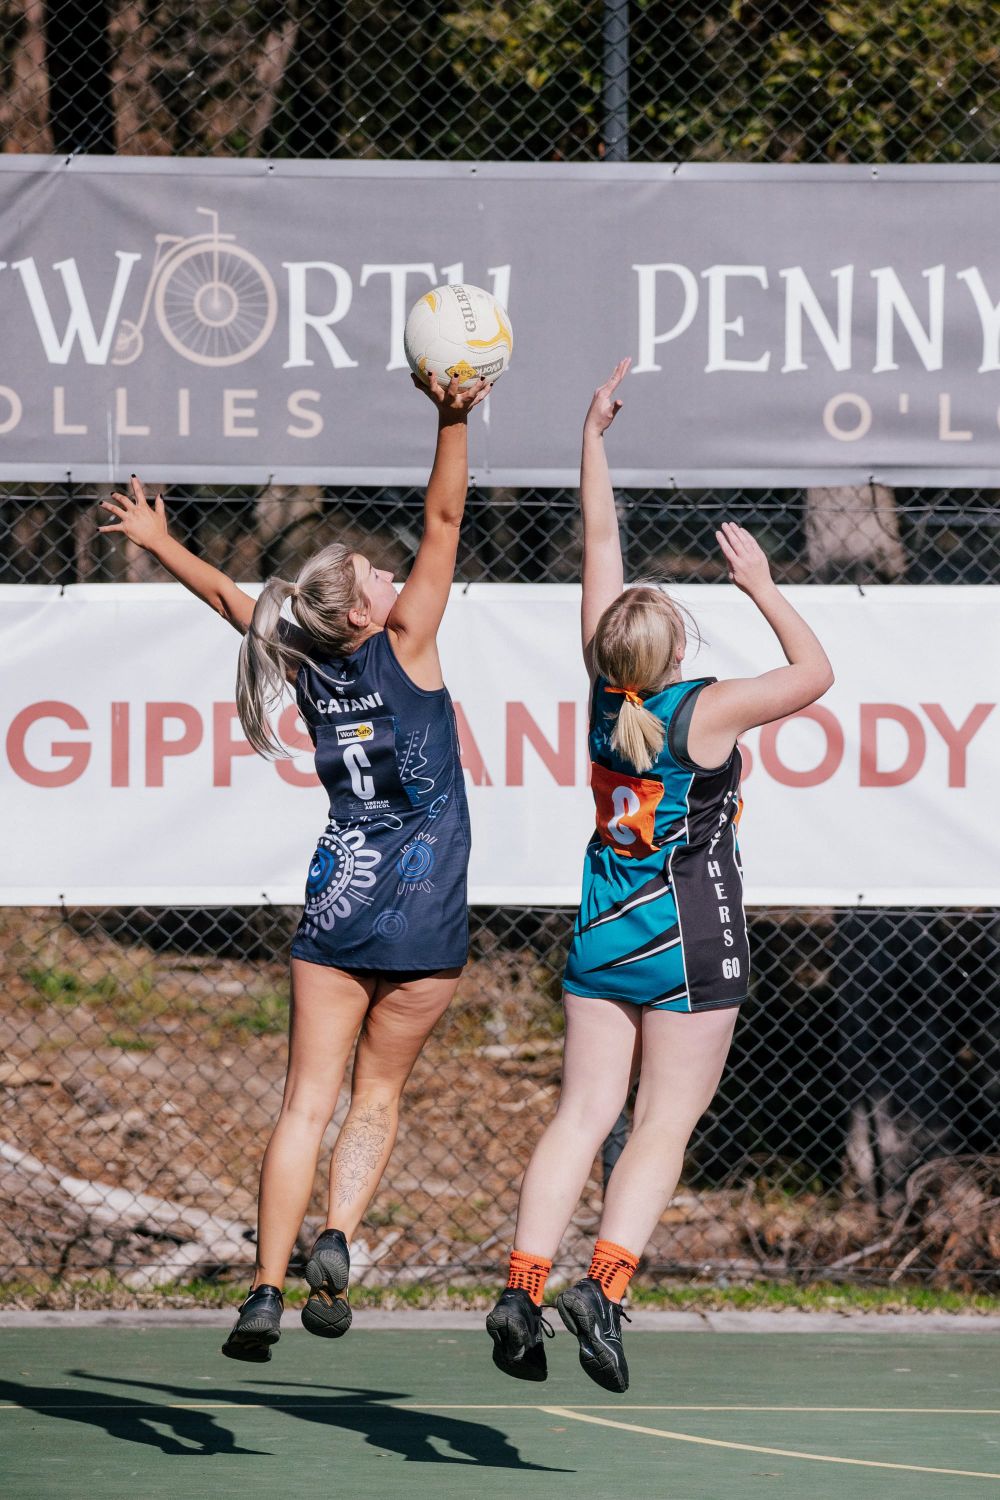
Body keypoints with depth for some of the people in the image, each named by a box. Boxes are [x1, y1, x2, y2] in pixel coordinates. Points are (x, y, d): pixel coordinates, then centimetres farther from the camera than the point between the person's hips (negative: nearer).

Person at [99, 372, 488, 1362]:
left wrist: (157, 540, 34)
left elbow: (222, 592, 19)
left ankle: (266, 1288, -11)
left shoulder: (305, 661, 2)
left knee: (307, 1103, 0)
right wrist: (452, 422, -15)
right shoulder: (405, 644, -8)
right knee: (377, 1098, 10)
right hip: (424, 910, -3)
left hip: (335, 906, 3)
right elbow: (443, 520, -12)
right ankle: (336, 1242, -13)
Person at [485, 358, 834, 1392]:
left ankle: (522, 1284, -11)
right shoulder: (707, 712, -14)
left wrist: (594, 436, 12)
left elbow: (601, 547, 6)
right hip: (691, 939, -5)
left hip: (602, 937, 5)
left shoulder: (606, 693, -2)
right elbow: (815, 673, -1)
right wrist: (759, 584, 4)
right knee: (664, 1123, -3)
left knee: (583, 1113, 2)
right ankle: (604, 1284, -19)